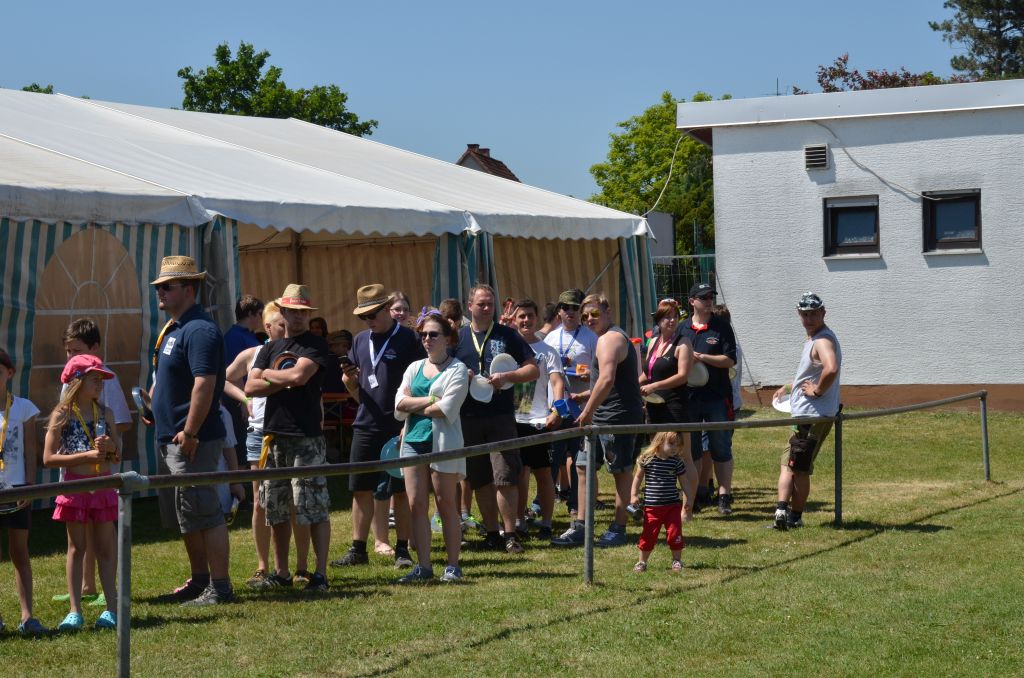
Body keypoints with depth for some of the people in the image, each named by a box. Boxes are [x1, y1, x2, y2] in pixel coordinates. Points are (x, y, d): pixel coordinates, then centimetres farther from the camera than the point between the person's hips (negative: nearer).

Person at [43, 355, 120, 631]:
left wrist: (110, 448, -13)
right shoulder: (62, 415, -6)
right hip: (75, 486, -3)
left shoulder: (105, 414, 6)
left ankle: (111, 608, 7)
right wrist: (87, 455, -18)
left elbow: (118, 456, 11)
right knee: (76, 548, 4)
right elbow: (48, 458, -11)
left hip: (103, 486, 3)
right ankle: (75, 610, 7)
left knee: (106, 548, 5)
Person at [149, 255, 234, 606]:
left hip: (193, 441, -11)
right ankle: (199, 580, 27)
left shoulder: (199, 330, -17)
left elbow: (204, 384, -24)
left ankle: (219, 587, -2)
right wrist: (155, 411, 16)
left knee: (205, 513, -6)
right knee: (187, 515, 17)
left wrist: (189, 433, -24)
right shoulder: (173, 328, 15)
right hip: (172, 438, 11)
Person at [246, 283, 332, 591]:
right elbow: (250, 387, 6)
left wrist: (267, 375, 0)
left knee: (314, 508, -7)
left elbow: (299, 375, -17)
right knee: (276, 509, 10)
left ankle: (320, 572, -5)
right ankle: (281, 572, 18)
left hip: (307, 437, -6)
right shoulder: (271, 348, 16)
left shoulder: (315, 345, 0)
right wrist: (284, 383, -7)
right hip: (274, 436, 6)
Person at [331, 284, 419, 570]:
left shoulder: (408, 339, -6)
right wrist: (350, 381, -5)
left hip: (398, 428, -5)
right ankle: (358, 549, 14)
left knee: (400, 491, 2)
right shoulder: (360, 341, 12)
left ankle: (402, 550, 9)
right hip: (366, 426, 5)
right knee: (361, 490, 7)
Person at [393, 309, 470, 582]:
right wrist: (432, 400, -8)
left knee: (446, 503, -1)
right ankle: (423, 566, 4)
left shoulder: (456, 369, -1)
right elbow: (400, 405, 4)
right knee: (416, 504, 1)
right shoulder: (414, 368, 16)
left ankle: (453, 565, 4)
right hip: (413, 440, 5)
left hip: (442, 441, -5)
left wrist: (414, 405, -2)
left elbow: (448, 408, -13)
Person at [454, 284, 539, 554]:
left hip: (501, 417, -2)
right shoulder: (458, 337, 10)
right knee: (480, 480, 7)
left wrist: (506, 377, -12)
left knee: (505, 478, -8)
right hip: (468, 418, 2)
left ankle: (510, 535, -3)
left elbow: (533, 369, 4)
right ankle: (492, 534, 16)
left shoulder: (507, 335, 5)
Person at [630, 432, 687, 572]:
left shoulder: (677, 462, -3)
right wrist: (634, 495, 0)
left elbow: (684, 482, 4)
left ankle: (677, 560, 19)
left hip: (672, 505, 1)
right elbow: (638, 477, 6)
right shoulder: (647, 459, -6)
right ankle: (642, 562, 19)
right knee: (648, 534, 4)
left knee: (674, 533, 1)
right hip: (652, 506, -1)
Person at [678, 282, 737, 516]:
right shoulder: (682, 329, 9)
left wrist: (701, 357, -16)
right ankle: (699, 493, 18)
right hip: (689, 397, 3)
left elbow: (729, 360, -7)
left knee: (720, 448, -2)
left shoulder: (722, 327, 0)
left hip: (717, 396, -3)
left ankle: (724, 496, 1)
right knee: (692, 449, 8)